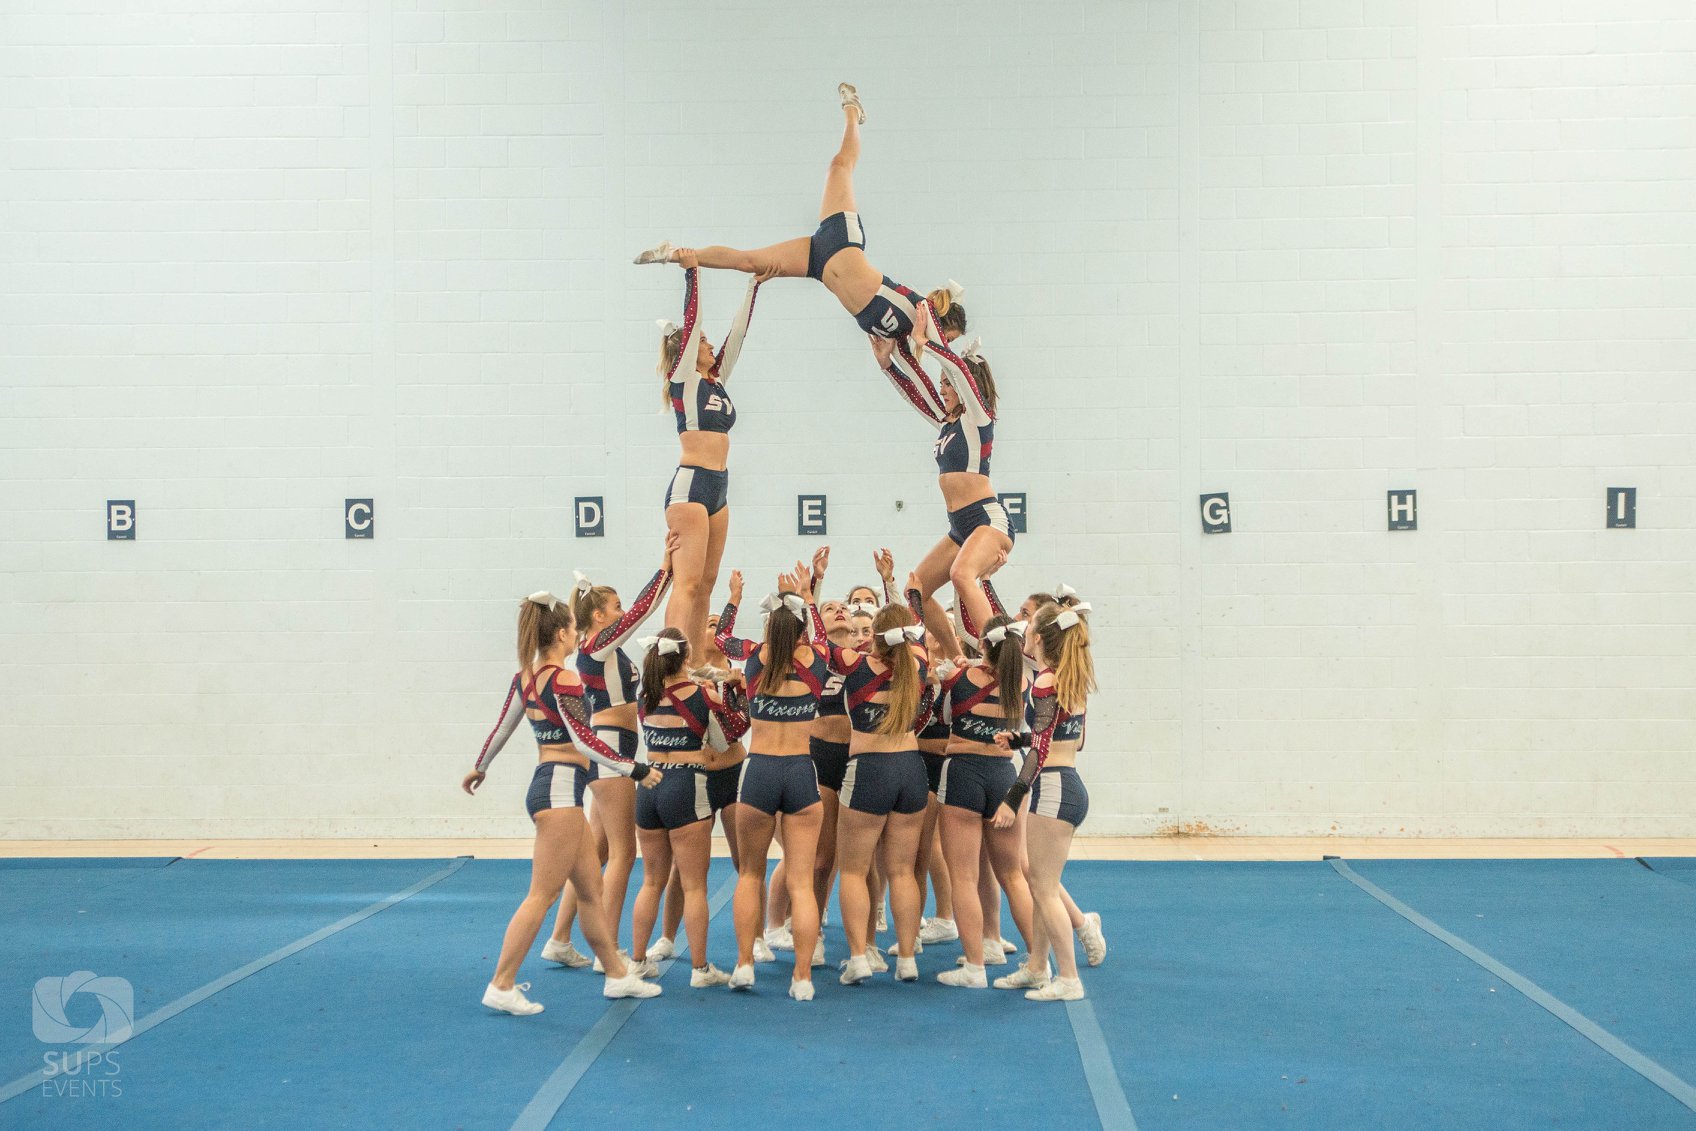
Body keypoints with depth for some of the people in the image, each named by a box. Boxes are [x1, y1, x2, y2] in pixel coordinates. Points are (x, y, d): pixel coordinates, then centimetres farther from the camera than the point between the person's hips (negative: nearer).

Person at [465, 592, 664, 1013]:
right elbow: (584, 740, -20)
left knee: (591, 886, 15)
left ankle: (617, 975, 23)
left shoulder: (524, 676, 10)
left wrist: (479, 767, 34)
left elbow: (502, 727, 19)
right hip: (560, 789, -10)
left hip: (547, 785, 10)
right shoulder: (564, 679, -15)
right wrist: (635, 769, -17)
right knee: (543, 895, -5)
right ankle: (502, 986, -2)